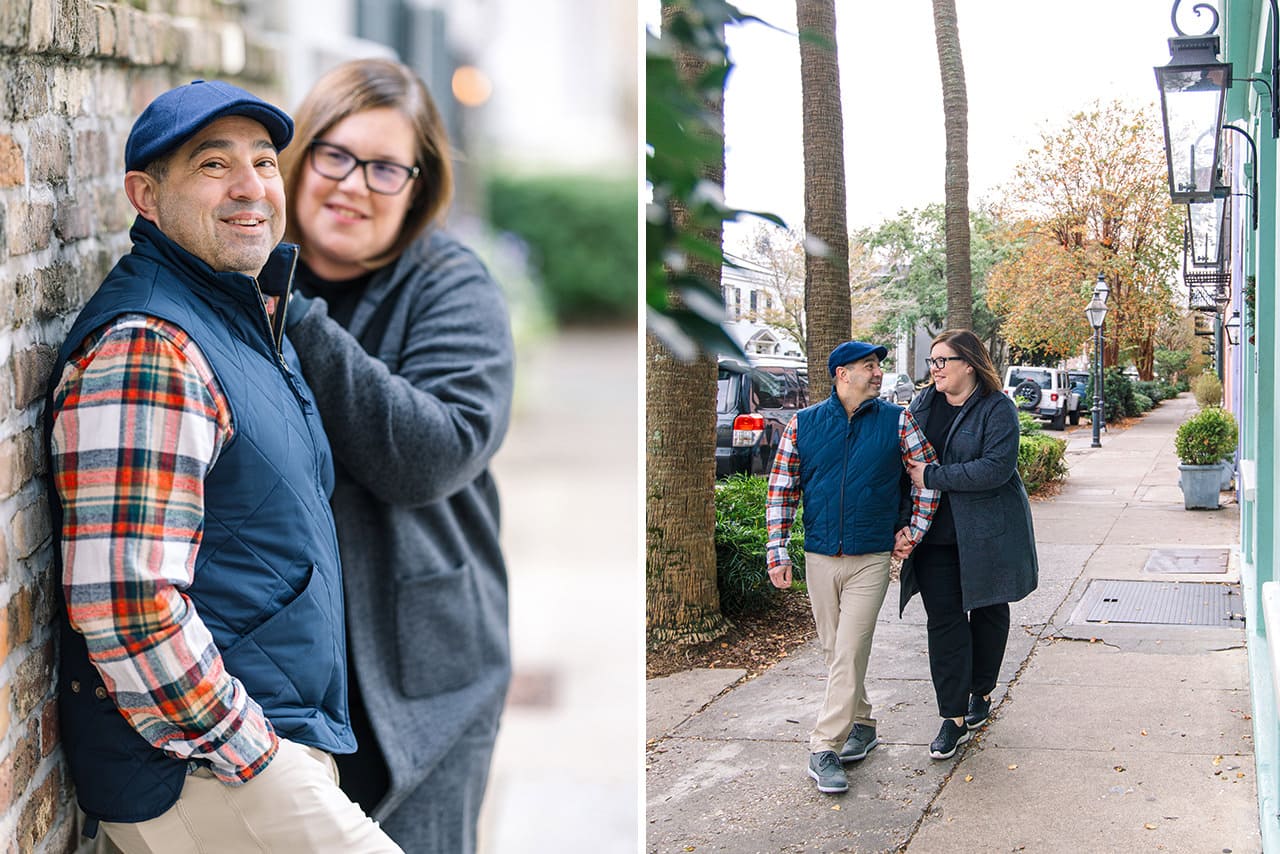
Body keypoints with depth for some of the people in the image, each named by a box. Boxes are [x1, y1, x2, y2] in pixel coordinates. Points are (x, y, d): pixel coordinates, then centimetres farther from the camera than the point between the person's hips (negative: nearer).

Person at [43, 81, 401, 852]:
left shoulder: (251, 317, 13)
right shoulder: (145, 352, -19)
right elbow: (127, 611, -26)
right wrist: (254, 758, -19)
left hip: (286, 740, 9)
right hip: (191, 774, -9)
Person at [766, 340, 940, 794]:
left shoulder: (896, 421, -1)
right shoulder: (803, 424, 1)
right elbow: (781, 489, 4)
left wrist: (914, 530, 1)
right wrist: (777, 552, -2)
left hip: (872, 558, -2)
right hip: (820, 557, 2)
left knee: (850, 654, -9)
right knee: (835, 651, 13)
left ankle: (825, 748, -7)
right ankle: (860, 724, 30)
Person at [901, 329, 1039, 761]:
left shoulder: (997, 409, -11)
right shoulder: (923, 404, 6)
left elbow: (996, 467, -24)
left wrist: (933, 477, -23)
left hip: (988, 533, -4)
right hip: (936, 535, 4)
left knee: (988, 613, 13)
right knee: (944, 620, -3)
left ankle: (981, 693, 32)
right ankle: (954, 717, -2)